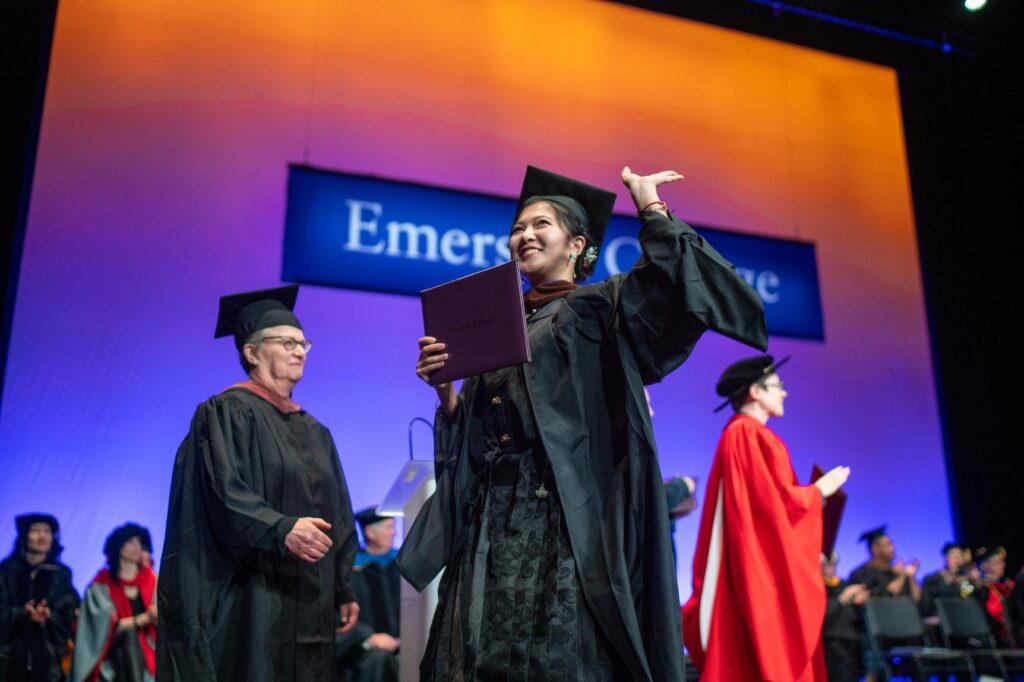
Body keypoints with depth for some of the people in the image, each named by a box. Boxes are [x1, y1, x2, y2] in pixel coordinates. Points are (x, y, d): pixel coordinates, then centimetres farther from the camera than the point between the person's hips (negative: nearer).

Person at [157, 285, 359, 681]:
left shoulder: (315, 432, 17)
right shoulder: (228, 412, -5)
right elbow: (224, 495, -18)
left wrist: (344, 590, 12)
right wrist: (281, 529, -32)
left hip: (309, 603, 7)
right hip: (251, 601, -7)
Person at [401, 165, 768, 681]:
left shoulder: (600, 308, 8)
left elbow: (677, 281, -12)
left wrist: (650, 207, -2)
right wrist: (445, 390, 1)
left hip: (564, 516, -5)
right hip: (490, 517, 5)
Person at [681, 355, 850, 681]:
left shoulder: (738, 434, 17)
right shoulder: (752, 435, -13)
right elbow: (778, 500, -19)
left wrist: (811, 492, 19)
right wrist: (820, 489, -2)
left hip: (753, 566, 10)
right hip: (763, 567, -10)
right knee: (770, 655, -7)